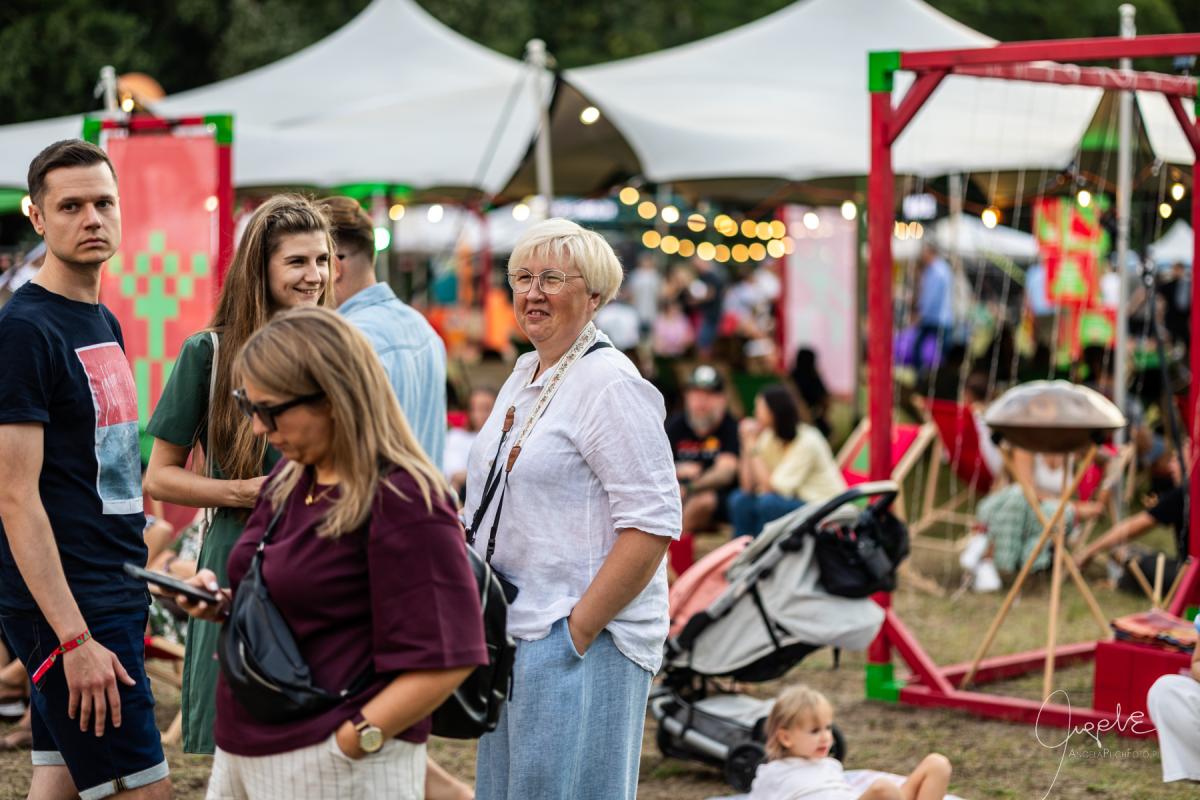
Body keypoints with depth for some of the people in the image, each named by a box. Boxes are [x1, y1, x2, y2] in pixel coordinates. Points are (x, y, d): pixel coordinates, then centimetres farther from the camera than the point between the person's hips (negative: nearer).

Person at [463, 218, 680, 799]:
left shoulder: (610, 385, -13)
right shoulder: (524, 376, 15)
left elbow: (652, 524, -19)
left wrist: (579, 631, -19)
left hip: (584, 638, -9)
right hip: (512, 632, 9)